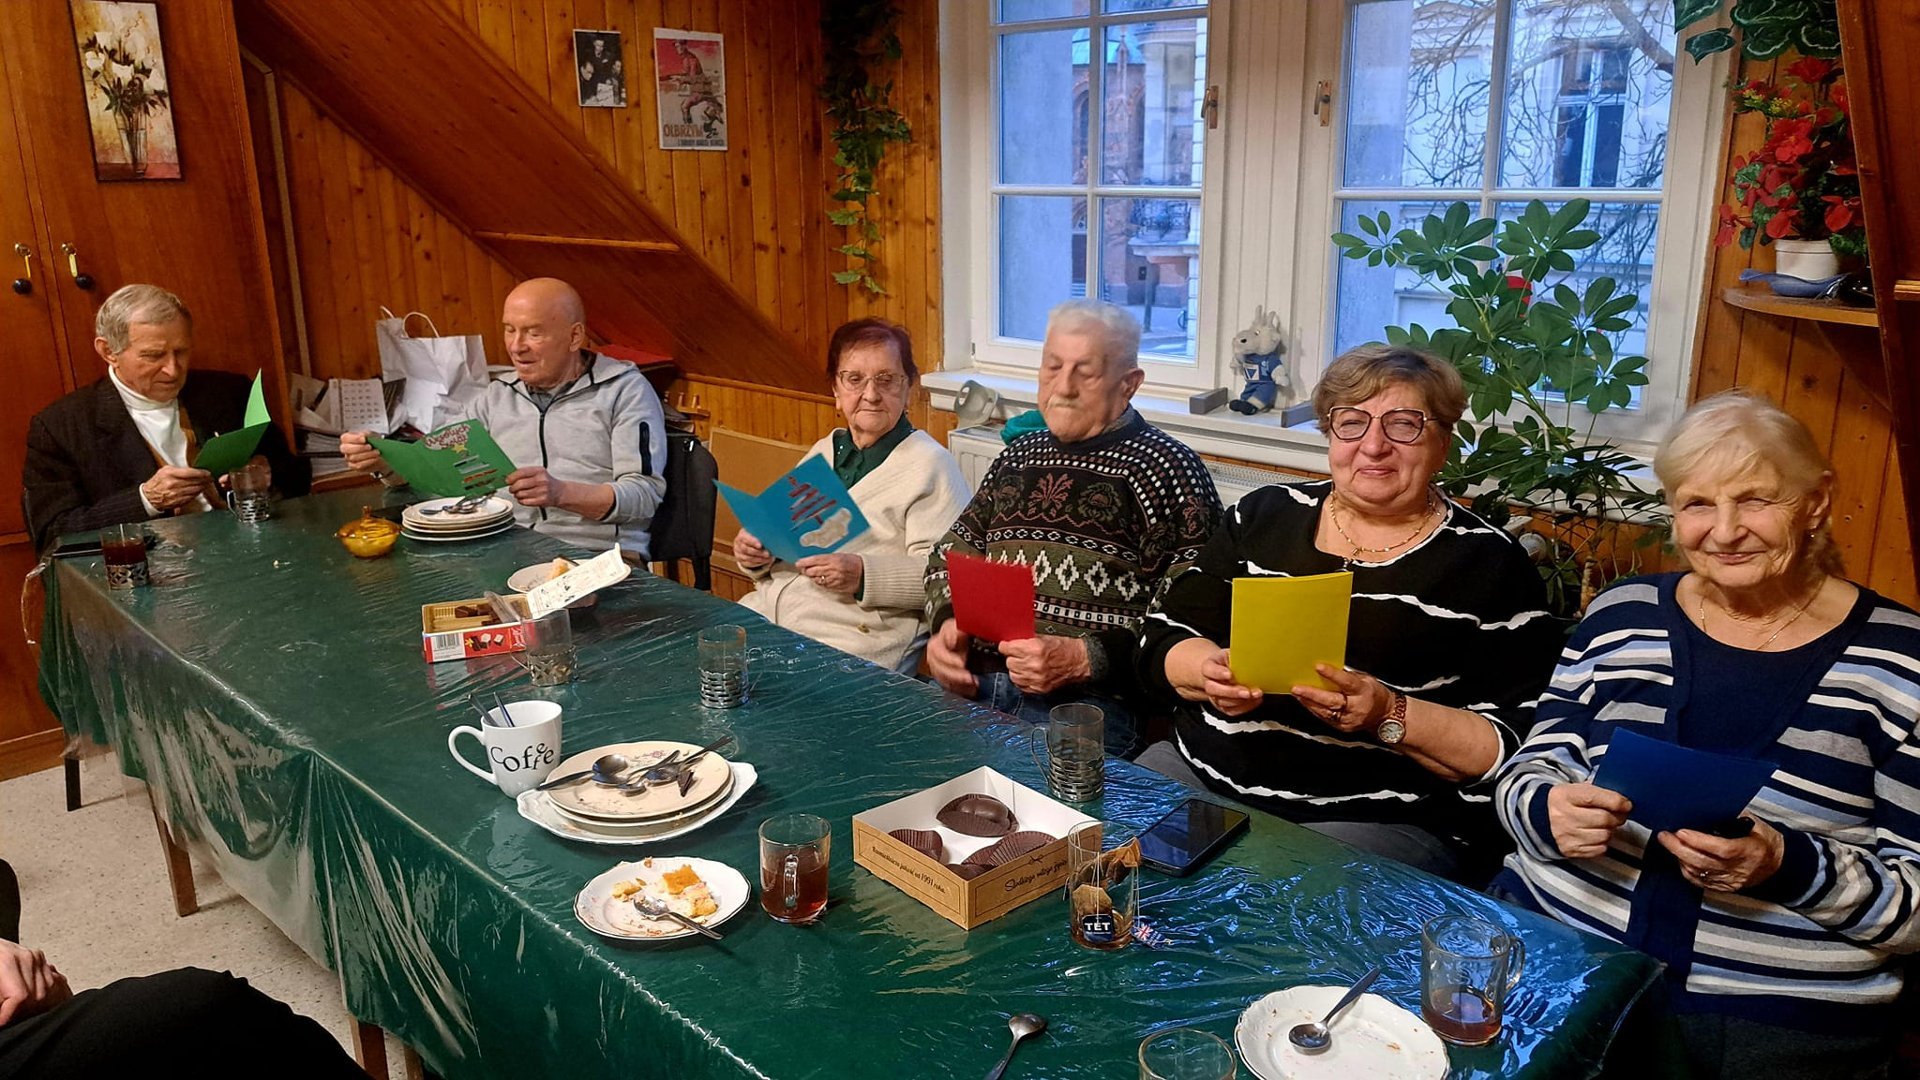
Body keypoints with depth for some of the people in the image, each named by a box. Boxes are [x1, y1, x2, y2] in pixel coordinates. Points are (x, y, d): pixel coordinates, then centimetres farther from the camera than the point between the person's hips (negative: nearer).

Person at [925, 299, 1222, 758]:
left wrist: (1085, 659, -19)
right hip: (970, 682, 6)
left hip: (1089, 702, -5)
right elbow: (953, 552, 26)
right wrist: (947, 623, 5)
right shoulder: (1020, 454, 20)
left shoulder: (1166, 466, 0)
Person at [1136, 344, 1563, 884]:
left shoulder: (1490, 565, 1)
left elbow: (1518, 749, -5)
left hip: (1384, 818, -4)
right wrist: (1211, 673, -12)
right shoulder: (1265, 515, 11)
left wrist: (1390, 715, -20)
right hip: (1201, 771, 5)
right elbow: (1163, 636, 10)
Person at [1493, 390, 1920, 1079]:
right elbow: (1528, 773, 12)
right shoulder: (1620, 619, 9)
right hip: (1550, 944, 2)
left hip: (1782, 1021, -2)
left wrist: (1788, 866, -18)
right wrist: (1549, 814, -11)